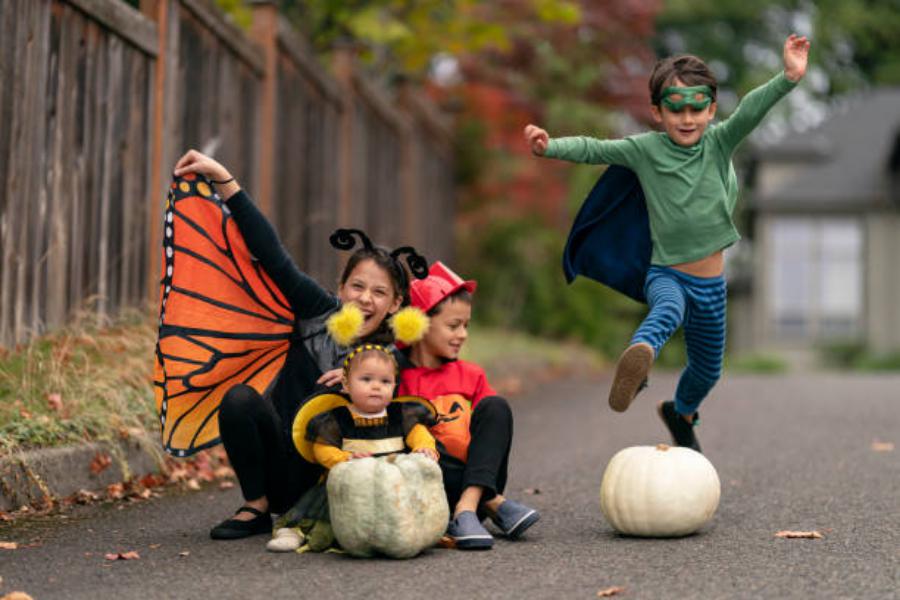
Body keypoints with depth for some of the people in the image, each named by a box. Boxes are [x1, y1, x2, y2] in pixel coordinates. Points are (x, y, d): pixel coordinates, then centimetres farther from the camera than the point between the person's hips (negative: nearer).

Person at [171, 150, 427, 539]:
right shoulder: (320, 314, 1)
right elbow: (272, 254, -5)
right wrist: (222, 179, -10)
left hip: (322, 479, -1)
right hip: (278, 468, 1)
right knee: (241, 397, -25)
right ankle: (256, 508, -10)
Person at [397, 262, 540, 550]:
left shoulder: (471, 375, 12)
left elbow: (494, 421, 11)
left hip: (480, 476, 3)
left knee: (495, 406, -14)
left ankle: (469, 506, -29)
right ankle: (493, 504, -25)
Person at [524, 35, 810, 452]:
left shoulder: (719, 143, -5)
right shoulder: (644, 150, -8)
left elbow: (751, 111, -21)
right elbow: (593, 149, -14)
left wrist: (789, 78, -37)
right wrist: (551, 147, -33)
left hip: (712, 283, 4)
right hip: (666, 274, -3)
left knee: (708, 368, 21)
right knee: (668, 310, -40)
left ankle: (680, 413, 51)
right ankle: (637, 357, -71)